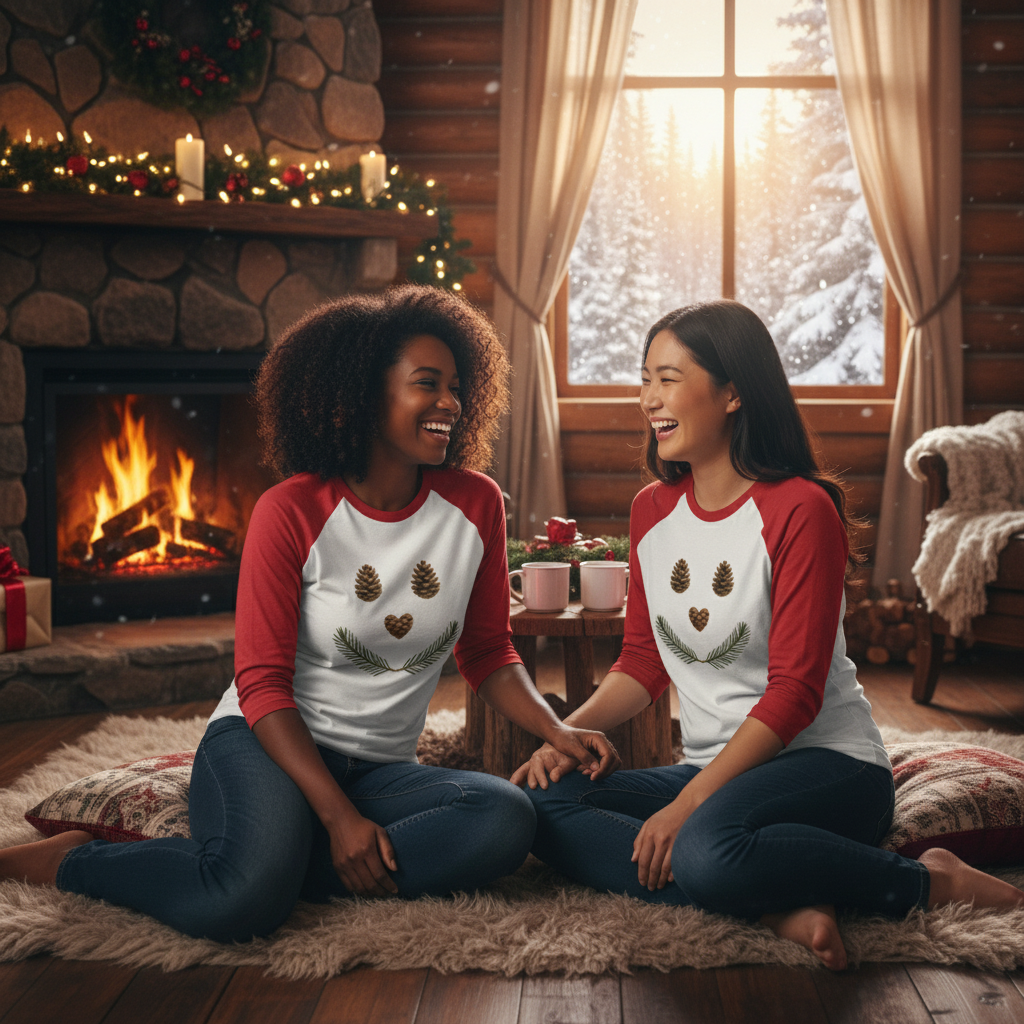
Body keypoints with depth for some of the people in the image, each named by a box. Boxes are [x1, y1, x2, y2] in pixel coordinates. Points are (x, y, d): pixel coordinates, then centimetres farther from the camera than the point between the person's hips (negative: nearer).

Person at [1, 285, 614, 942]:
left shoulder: (475, 505, 1)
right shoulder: (292, 514, -11)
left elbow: (487, 652, 11)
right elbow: (263, 684, -12)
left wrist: (554, 728, -8)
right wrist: (338, 815, -22)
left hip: (380, 767, 5)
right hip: (268, 744, -4)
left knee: (507, 821, -27)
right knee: (240, 904, -35)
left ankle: (278, 866, -19)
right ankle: (74, 861, -5)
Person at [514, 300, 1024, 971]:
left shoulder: (801, 510, -12)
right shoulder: (652, 511, 9)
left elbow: (795, 691, -16)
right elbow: (644, 662, 13)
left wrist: (688, 803, -22)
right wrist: (569, 731, -6)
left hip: (829, 762, -6)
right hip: (716, 770, 7)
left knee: (707, 850, -38)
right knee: (545, 805, -17)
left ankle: (929, 881, -13)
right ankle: (779, 906, -23)